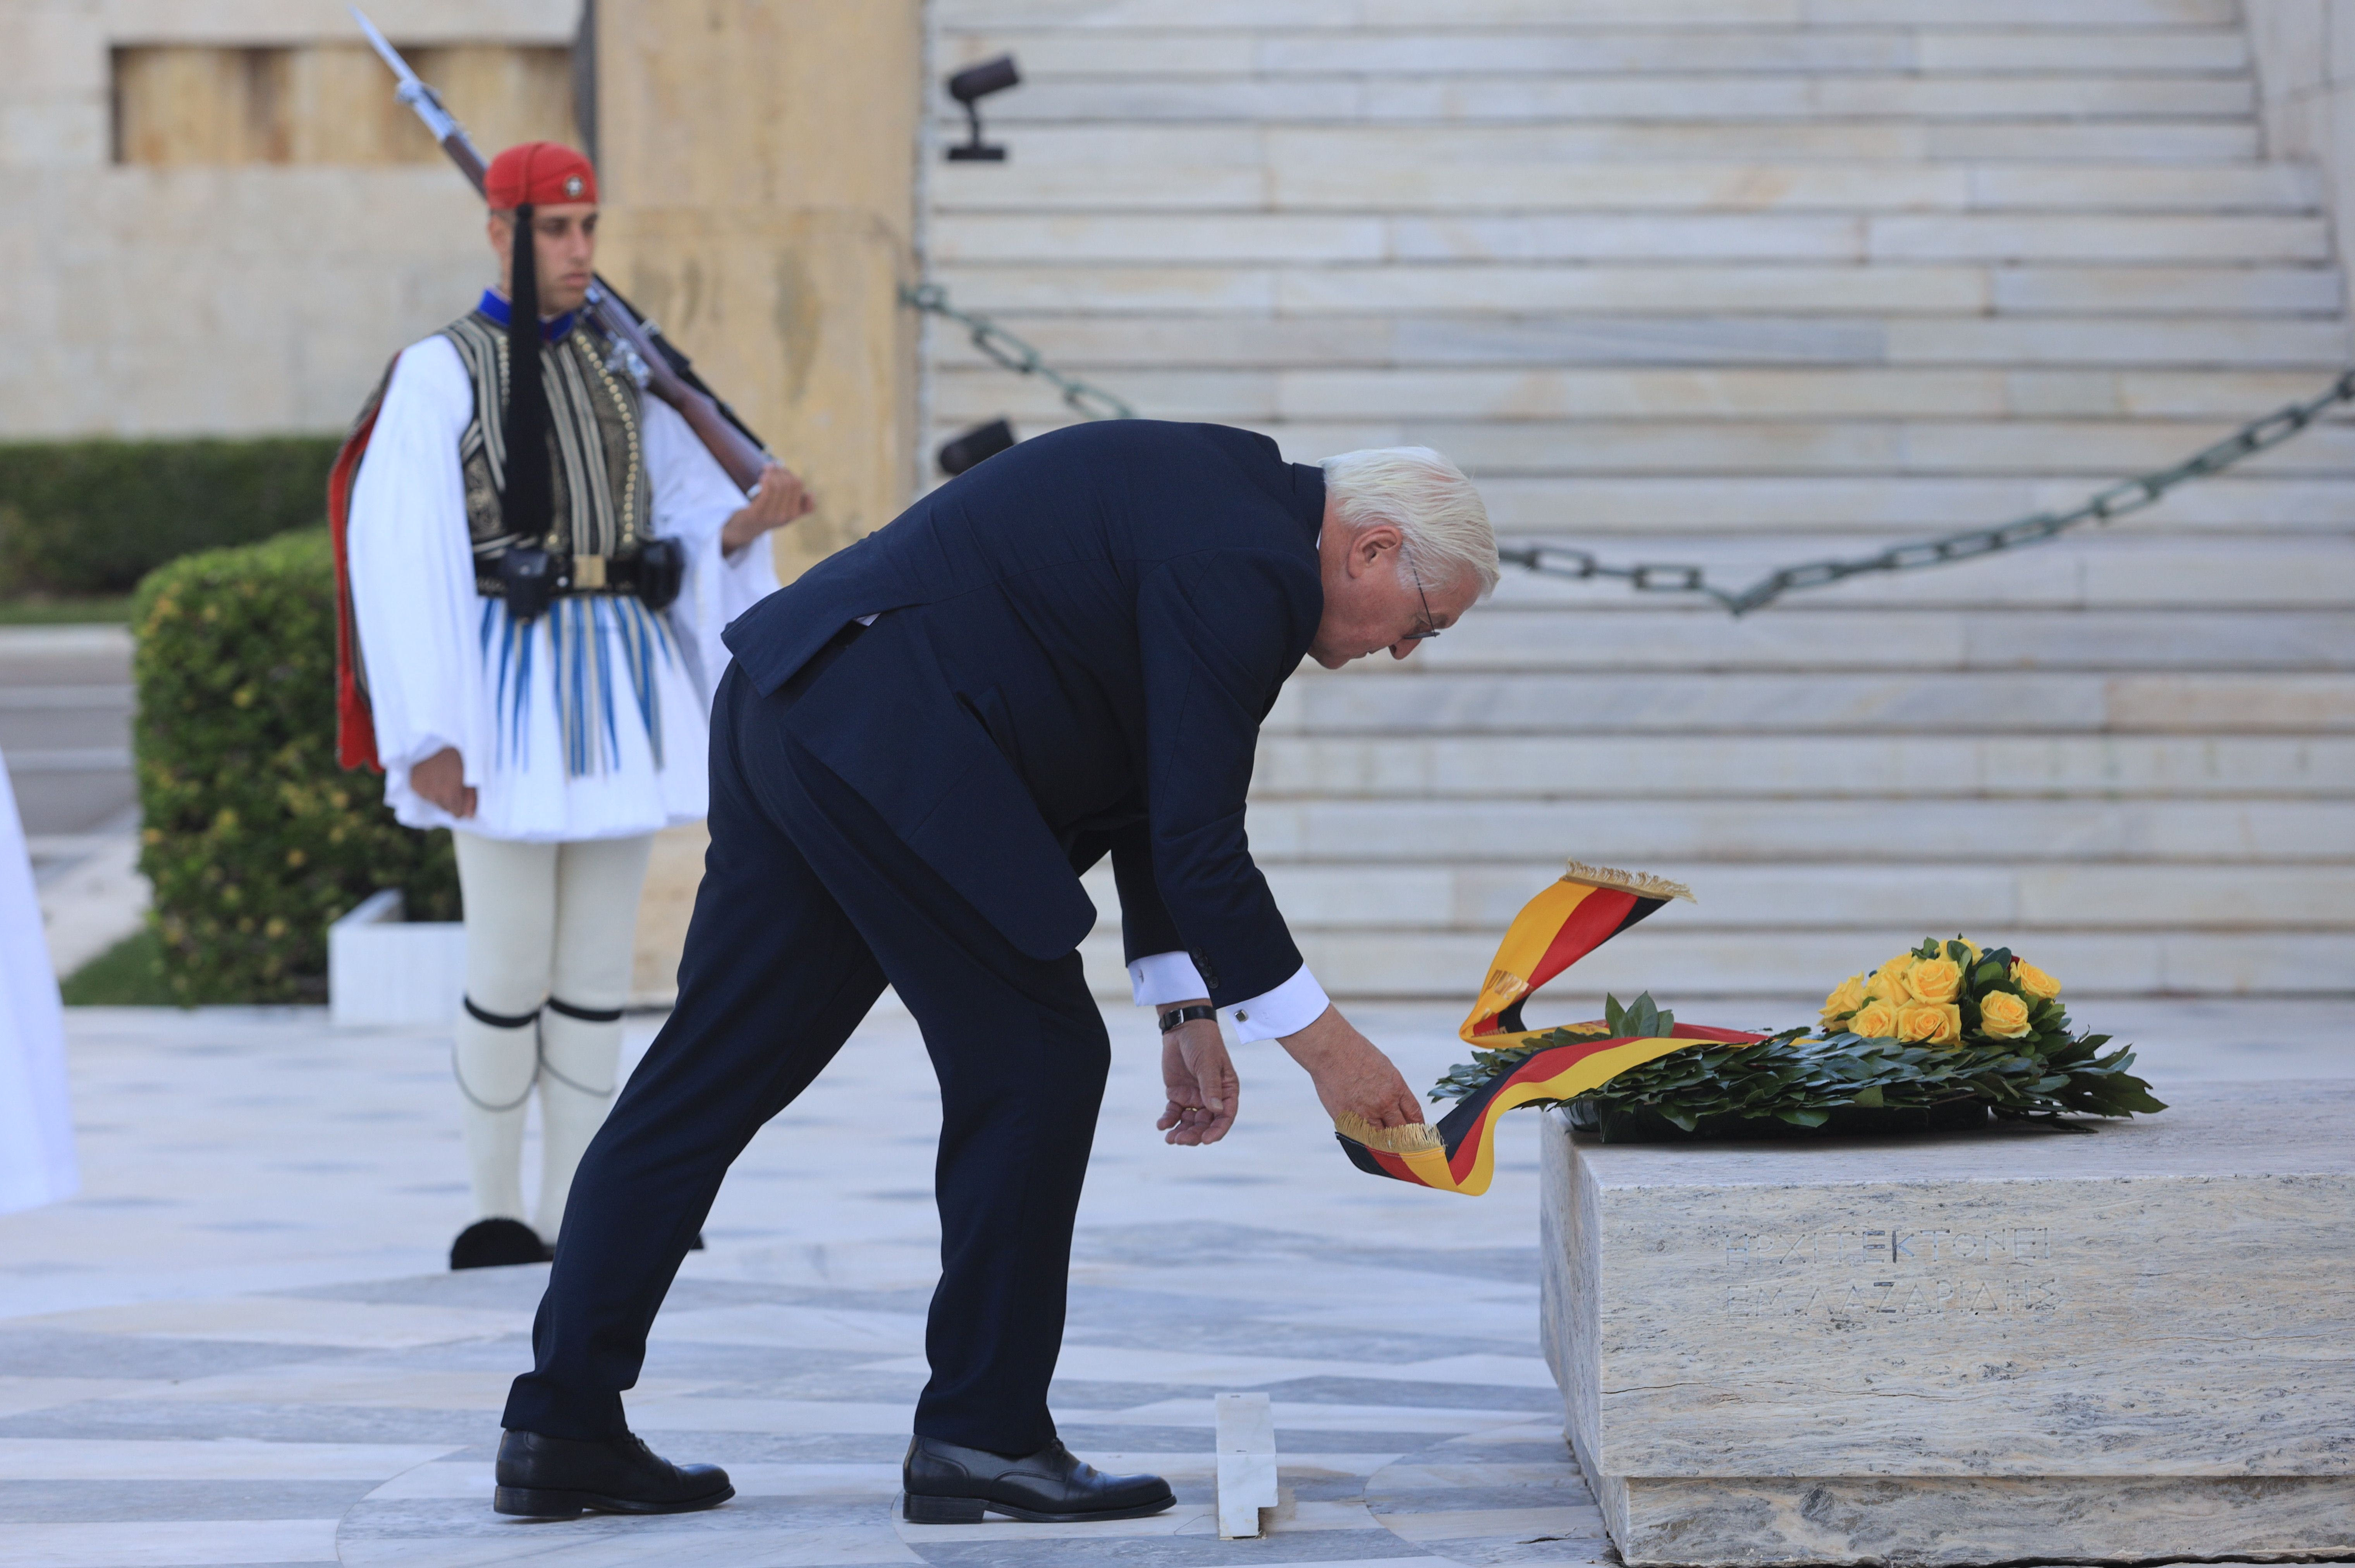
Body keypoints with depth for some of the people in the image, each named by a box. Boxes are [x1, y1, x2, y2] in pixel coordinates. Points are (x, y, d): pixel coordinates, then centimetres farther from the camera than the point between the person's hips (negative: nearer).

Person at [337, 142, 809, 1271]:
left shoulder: (619, 373, 15)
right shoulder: (440, 374, -4)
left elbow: (693, 524, 12)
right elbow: (397, 556, -10)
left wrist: (759, 515, -12)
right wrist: (427, 734, -17)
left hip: (622, 688, 6)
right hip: (507, 688, -6)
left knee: (601, 965, 5)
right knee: (513, 970, -4)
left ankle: (574, 1215, 11)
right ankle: (495, 1211, 11)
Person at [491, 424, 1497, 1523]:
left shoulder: (1227, 492, 18)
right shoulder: (1245, 567, -13)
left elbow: (1151, 795, 22)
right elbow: (1194, 840, -15)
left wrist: (1187, 1012, 21)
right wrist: (1321, 1042, -7)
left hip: (787, 707, 10)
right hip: (892, 751, -10)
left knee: (714, 1073, 10)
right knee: (1037, 1062, 0)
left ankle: (561, 1424, 12)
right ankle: (983, 1435, 6)